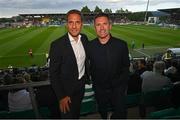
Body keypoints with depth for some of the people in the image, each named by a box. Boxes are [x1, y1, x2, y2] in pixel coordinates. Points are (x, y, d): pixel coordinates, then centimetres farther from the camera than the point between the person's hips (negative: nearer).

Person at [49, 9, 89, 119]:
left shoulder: (84, 38, -8)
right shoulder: (57, 45, -25)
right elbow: (53, 73, -19)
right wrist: (61, 96, -18)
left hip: (81, 84, 5)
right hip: (67, 89, -5)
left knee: (77, 111, 27)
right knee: (68, 114, 15)